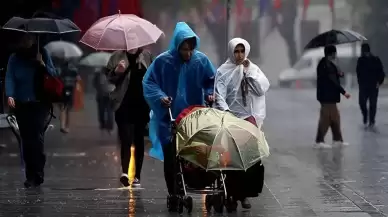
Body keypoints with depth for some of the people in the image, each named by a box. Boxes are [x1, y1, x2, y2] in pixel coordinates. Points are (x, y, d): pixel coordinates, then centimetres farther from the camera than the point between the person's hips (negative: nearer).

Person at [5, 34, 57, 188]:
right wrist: (10, 95, -20)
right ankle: (32, 176, 9)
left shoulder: (42, 54, 4)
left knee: (37, 137, -14)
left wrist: (43, 64, -14)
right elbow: (9, 77, -4)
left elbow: (53, 75, 4)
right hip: (21, 105, 2)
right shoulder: (15, 58, 6)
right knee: (26, 140, 3)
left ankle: (36, 175, -13)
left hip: (40, 104, -2)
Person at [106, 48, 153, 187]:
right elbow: (108, 77, 4)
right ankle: (125, 172, -24)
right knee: (126, 139, -14)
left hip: (142, 106, 2)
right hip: (124, 106, -2)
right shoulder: (117, 56, 5)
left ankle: (137, 176, 12)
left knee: (139, 140, 7)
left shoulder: (146, 56, 9)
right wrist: (116, 71, -17)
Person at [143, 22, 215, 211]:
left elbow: (212, 80, 11)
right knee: (171, 158, -1)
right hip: (169, 118, -1)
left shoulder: (201, 60, -2)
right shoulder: (163, 61, -8)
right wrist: (160, 96, -17)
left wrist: (210, 93, -7)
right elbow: (148, 82, -2)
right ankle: (173, 195, 6)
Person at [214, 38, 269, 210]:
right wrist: (225, 111, -23)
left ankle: (244, 193, 3)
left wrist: (249, 71, -4)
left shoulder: (253, 69, 12)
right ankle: (232, 193, -1)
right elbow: (219, 95, -7)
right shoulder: (223, 71, 2)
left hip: (250, 118, 3)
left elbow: (262, 89, -1)